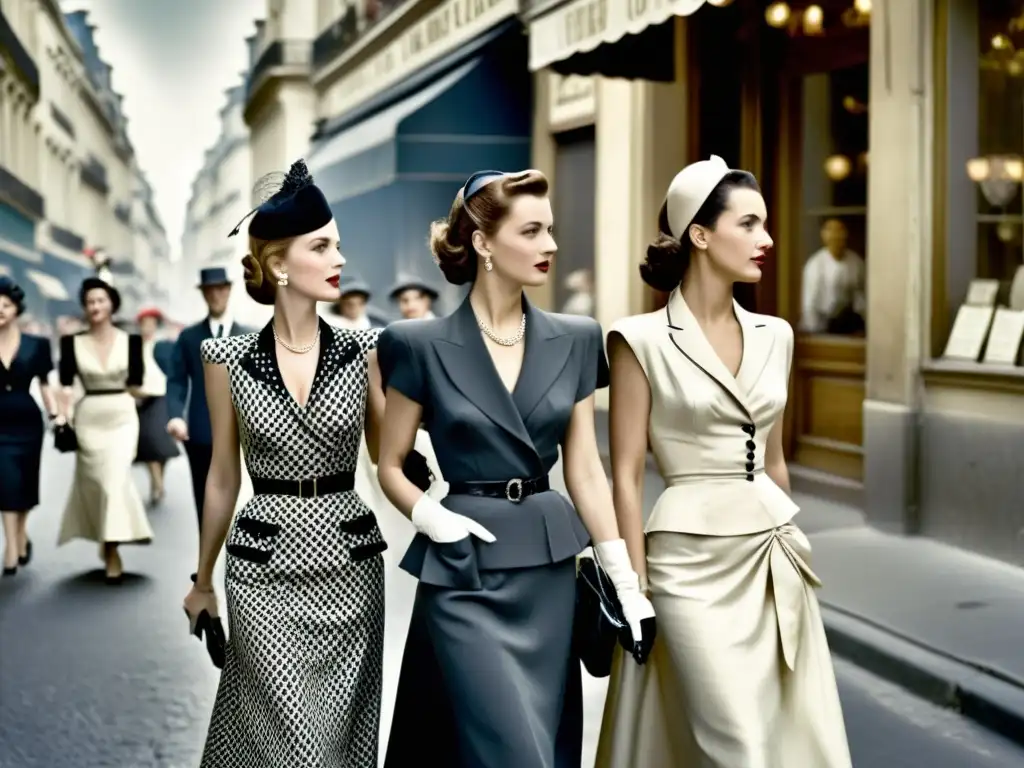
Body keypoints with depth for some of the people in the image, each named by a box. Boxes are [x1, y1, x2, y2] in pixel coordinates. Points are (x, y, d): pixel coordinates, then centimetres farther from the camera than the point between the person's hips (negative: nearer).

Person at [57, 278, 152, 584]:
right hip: (88, 418, 2)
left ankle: (112, 550, -8)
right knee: (93, 482, 7)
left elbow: (135, 385, 4)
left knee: (116, 479, -12)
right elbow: (66, 386, -3)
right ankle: (108, 542, 27)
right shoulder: (73, 343, 1)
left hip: (122, 417, -1)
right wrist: (64, 419, -15)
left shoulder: (131, 340, -1)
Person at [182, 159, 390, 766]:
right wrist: (203, 580, 15)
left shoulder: (363, 351, -1)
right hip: (265, 569, -1)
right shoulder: (229, 359, -2)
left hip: (350, 563, 2)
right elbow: (224, 477, 8)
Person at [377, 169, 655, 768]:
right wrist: (431, 516, -16)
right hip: (466, 570, -4)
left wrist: (627, 581, 2)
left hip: (550, 567, 5)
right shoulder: (423, 346, -6)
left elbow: (585, 469, 5)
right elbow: (391, 466, 3)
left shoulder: (574, 341, 4)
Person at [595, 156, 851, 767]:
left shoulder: (774, 336, 8)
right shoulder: (643, 340, -9)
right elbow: (627, 475, -9)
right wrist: (636, 589, -10)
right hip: (692, 560, -6)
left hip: (774, 556, 6)